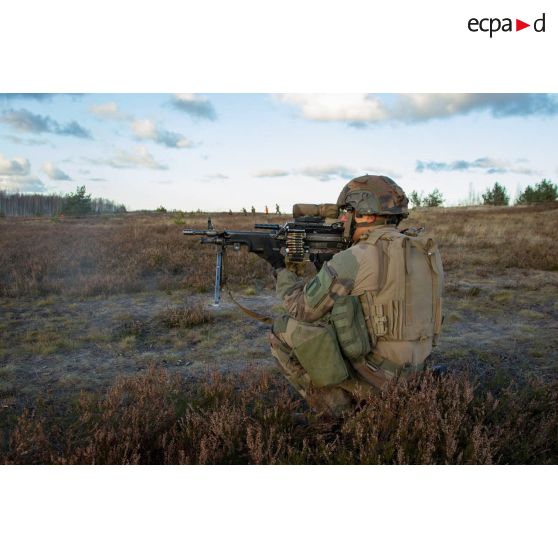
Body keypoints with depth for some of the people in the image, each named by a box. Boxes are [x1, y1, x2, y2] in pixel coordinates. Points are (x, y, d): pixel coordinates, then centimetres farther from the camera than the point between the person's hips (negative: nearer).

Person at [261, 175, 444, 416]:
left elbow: (303, 309, -10)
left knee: (282, 330, -3)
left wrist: (282, 272, 7)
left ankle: (338, 410, 2)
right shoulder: (425, 249, 5)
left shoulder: (358, 258, -20)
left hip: (372, 375, -8)